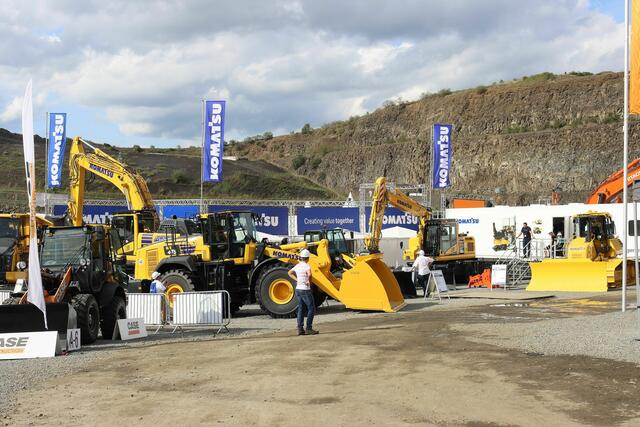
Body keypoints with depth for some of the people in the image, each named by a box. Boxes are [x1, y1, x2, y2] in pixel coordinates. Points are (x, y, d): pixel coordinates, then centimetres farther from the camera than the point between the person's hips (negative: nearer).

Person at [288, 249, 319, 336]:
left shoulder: (297, 266, 7)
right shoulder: (306, 266, -15)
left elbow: (290, 273, 21)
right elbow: (309, 274, -35)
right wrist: (309, 281, -18)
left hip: (298, 289, 7)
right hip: (305, 290, -7)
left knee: (300, 309, 11)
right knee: (311, 309, 2)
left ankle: (300, 329, 9)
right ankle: (309, 329, -1)